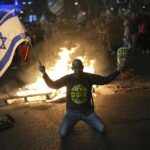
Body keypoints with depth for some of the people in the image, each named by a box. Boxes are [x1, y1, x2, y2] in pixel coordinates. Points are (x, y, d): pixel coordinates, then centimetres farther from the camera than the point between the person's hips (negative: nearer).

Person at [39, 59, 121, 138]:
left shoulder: (90, 77, -7)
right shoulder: (68, 78, -6)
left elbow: (105, 80, -2)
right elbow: (52, 85, 0)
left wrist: (117, 71, -13)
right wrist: (44, 73, -13)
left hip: (87, 111, 0)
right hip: (72, 111, 0)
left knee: (103, 130, -12)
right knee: (62, 134, -17)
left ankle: (89, 121, 21)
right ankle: (71, 123, 17)